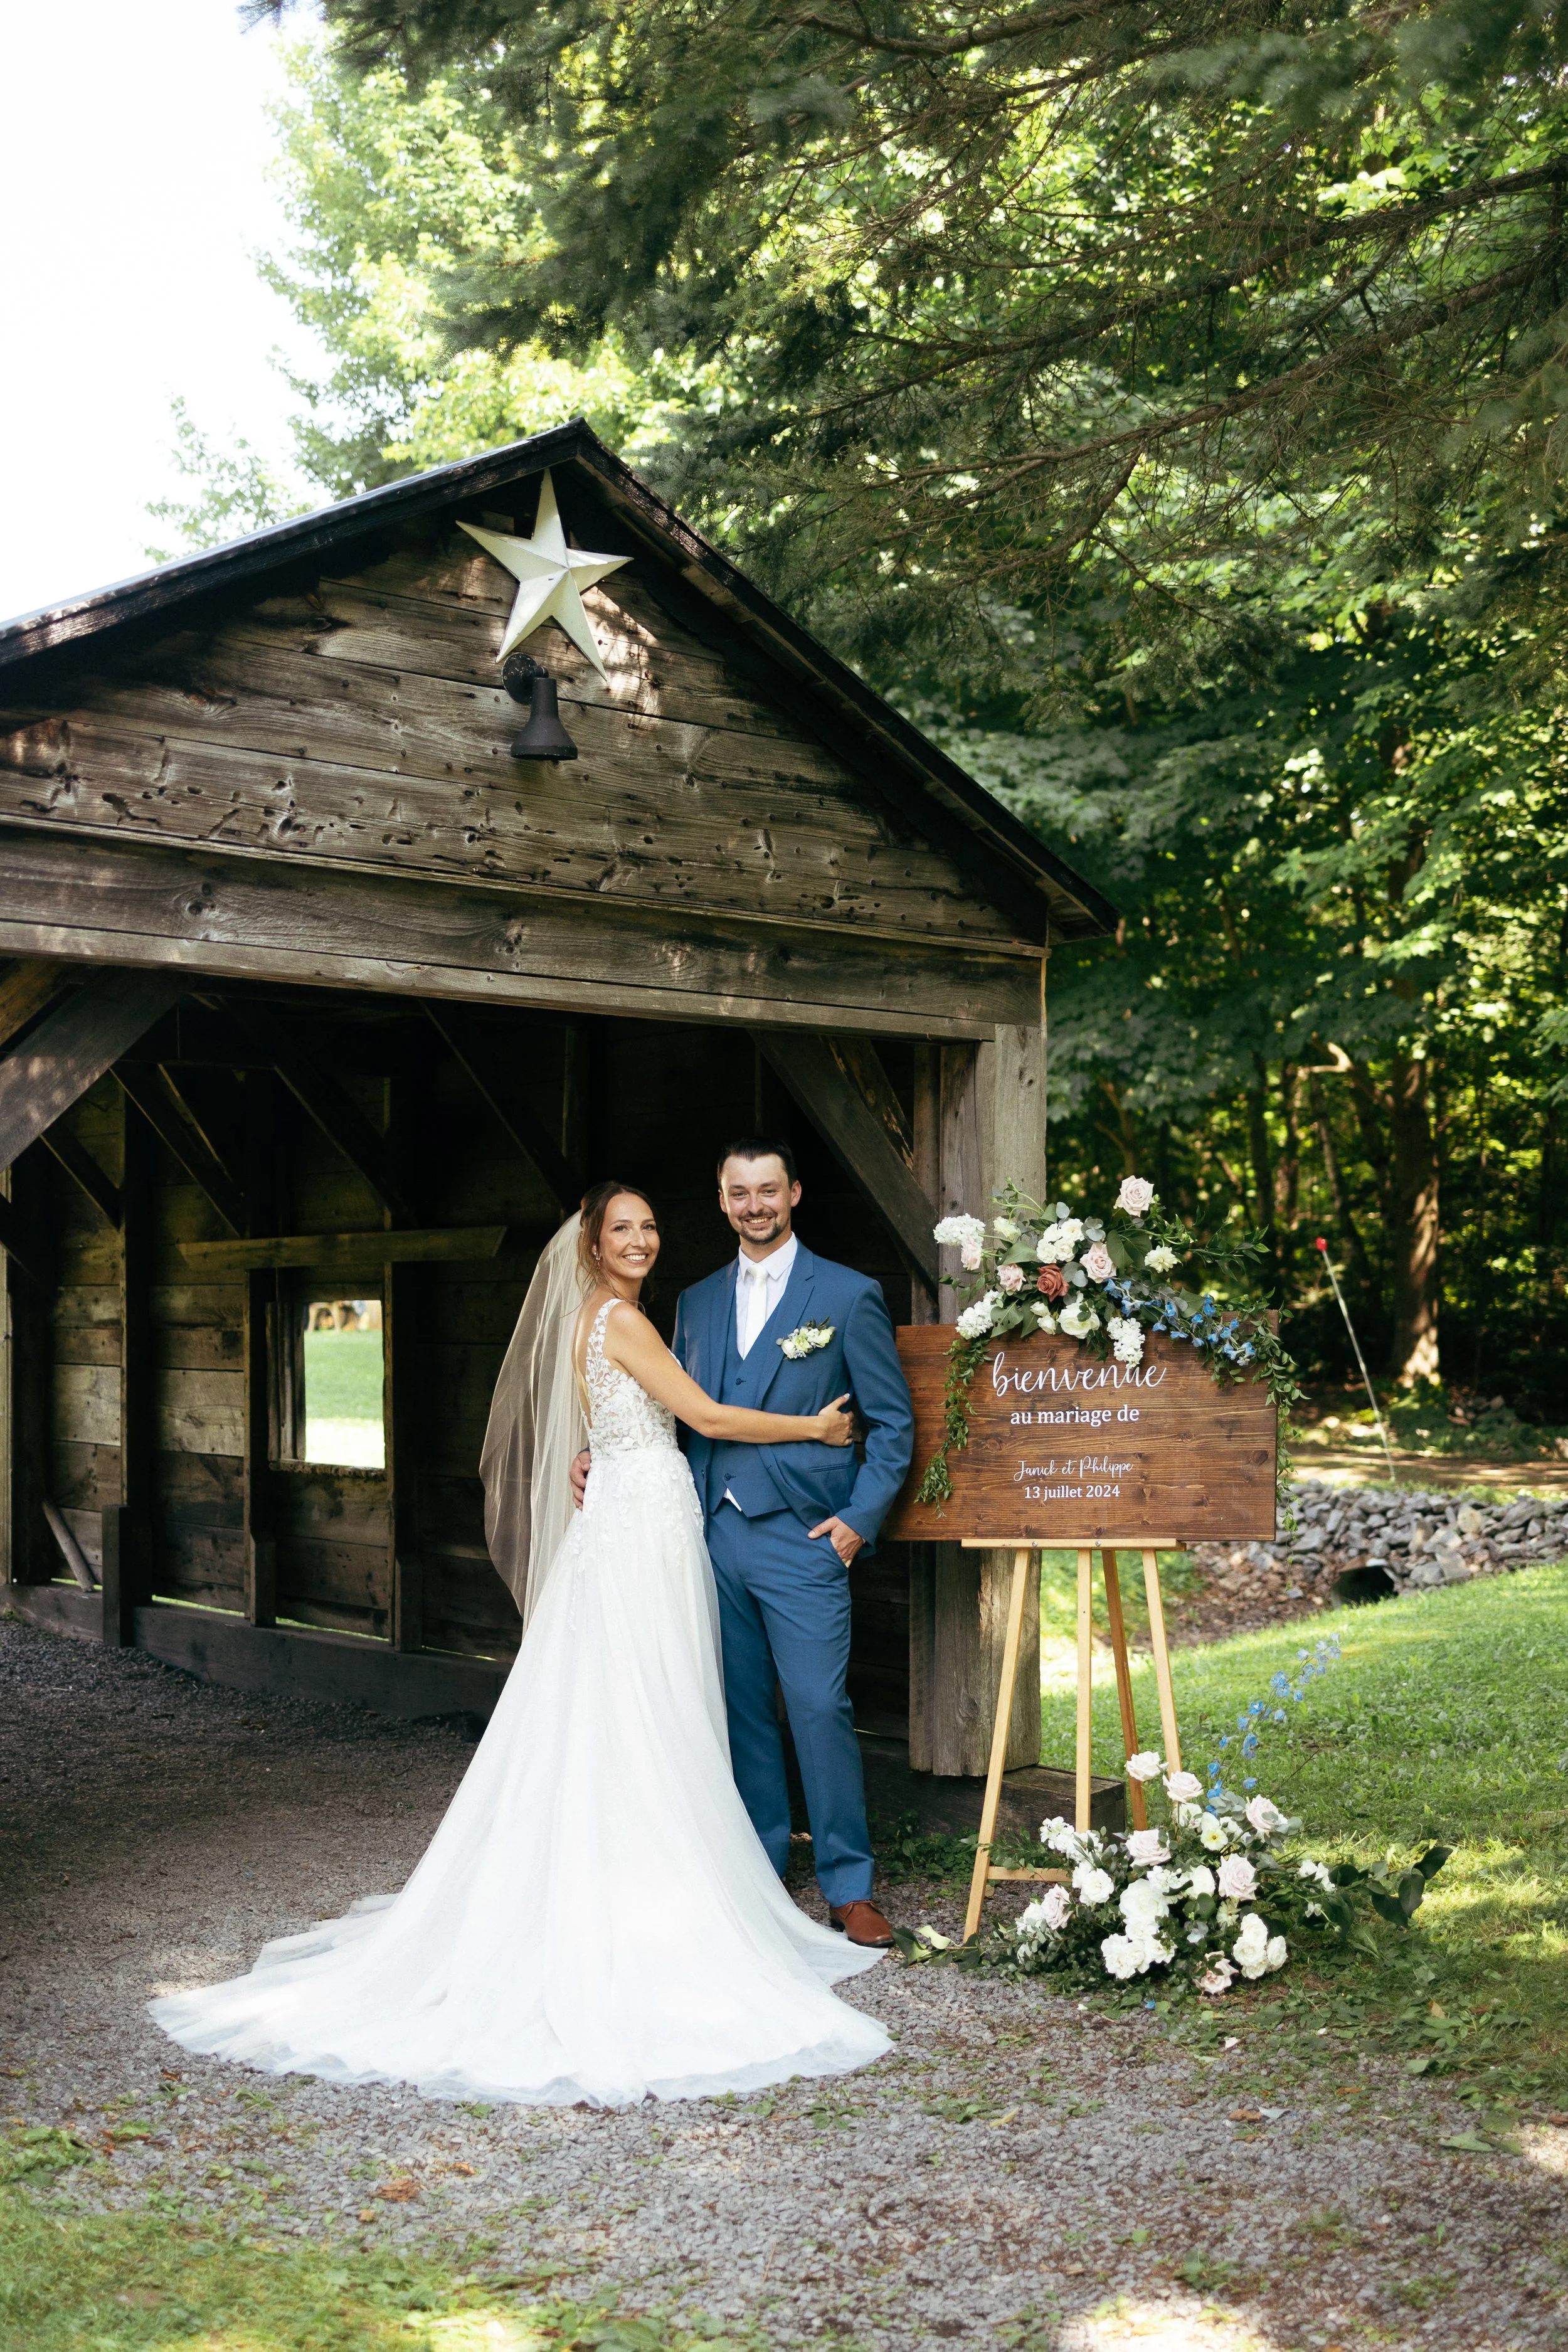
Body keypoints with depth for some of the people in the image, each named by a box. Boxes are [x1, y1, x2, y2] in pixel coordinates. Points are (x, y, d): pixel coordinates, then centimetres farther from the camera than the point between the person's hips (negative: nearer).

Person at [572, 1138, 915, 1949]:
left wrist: (860, 1518, -8)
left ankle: (848, 1888, 6)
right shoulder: (696, 1301, 15)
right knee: (741, 1712, 11)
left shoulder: (847, 1295, 0)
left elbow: (893, 1422, 1)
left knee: (821, 1710, -6)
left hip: (801, 1540, -5)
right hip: (714, 1535, 5)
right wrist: (603, 1454, 5)